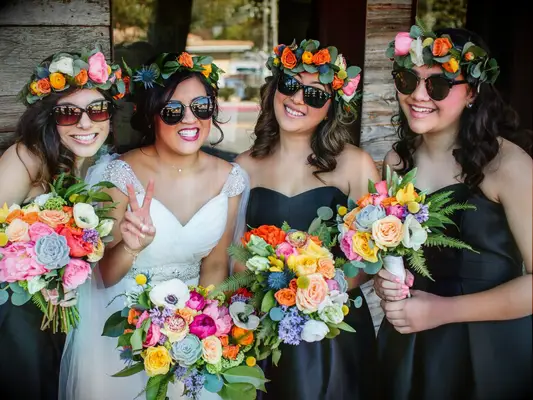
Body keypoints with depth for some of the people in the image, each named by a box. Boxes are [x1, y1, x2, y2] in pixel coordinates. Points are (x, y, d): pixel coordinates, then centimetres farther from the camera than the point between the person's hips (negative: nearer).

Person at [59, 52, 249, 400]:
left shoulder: (230, 179, -4)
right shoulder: (122, 174, -14)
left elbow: (214, 265, 6)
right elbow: (105, 276, -11)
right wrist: (130, 247, -30)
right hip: (127, 310, -2)